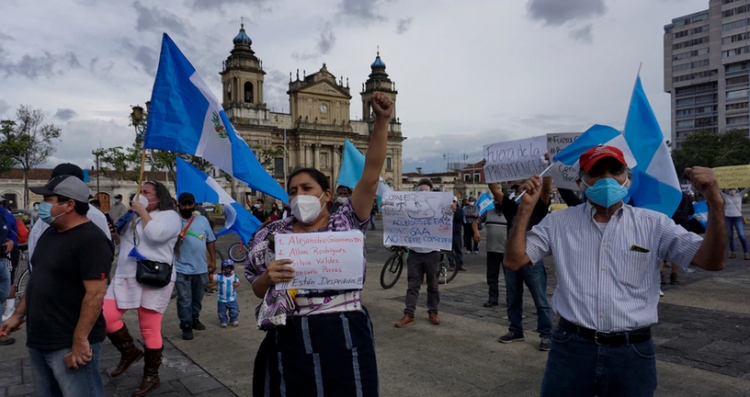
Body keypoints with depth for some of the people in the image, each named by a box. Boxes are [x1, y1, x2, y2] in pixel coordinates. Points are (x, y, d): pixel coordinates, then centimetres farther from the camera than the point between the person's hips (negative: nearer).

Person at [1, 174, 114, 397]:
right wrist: (19, 315, 17)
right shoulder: (50, 233, 10)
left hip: (69, 344, -9)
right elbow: (37, 280, 19)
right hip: (38, 340, 9)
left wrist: (80, 341, -23)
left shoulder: (91, 240, -19)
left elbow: (95, 293, -23)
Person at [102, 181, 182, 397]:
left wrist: (143, 211, -11)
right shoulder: (133, 217, 21)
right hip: (125, 277, 8)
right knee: (106, 316, -6)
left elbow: (156, 235, -24)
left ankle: (151, 376, 16)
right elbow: (123, 242, 30)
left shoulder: (169, 216, -5)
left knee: (150, 330, 0)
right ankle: (129, 352, 18)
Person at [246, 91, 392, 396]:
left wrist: (382, 121, -17)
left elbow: (371, 175, -9)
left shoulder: (347, 223, 1)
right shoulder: (271, 235, 8)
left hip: (343, 337, -1)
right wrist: (268, 278, -12)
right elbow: (257, 290, 12)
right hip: (289, 342, 2)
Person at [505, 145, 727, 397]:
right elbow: (513, 261, -2)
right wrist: (526, 207, -10)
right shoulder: (559, 223, 1)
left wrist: (715, 201, -17)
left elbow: (712, 261, -3)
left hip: (632, 351, 1)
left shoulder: (653, 225, 2)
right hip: (571, 347, 0)